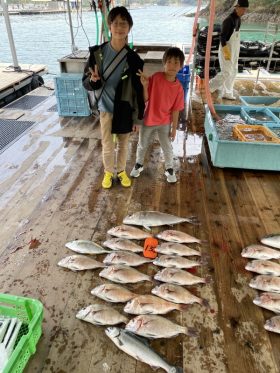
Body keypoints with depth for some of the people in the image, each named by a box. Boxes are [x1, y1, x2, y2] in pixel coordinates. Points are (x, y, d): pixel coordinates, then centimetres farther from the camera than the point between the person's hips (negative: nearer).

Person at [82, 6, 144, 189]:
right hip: (106, 108, 0)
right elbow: (86, 83, -4)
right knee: (107, 146, 12)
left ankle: (121, 171, 40)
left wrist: (137, 117, -5)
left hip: (125, 110, 0)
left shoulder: (133, 58, -10)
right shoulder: (97, 52, -9)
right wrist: (93, 80, -28)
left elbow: (138, 91, -6)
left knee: (123, 144, 16)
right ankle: (108, 172, 37)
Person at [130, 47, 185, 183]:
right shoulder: (155, 77, -16)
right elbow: (145, 99, -13)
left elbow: (175, 110, -5)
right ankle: (138, 165, 42)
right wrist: (144, 85, -30)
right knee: (142, 145, 18)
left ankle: (169, 169, 35)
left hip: (164, 123, 1)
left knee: (167, 147, 14)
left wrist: (174, 128, -3)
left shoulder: (179, 88, -11)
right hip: (148, 120, 0)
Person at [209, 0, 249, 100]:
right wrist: (226, 52, -23)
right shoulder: (228, 20, -18)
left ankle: (227, 93, 20)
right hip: (226, 49, -9)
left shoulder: (238, 19, 8)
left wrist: (236, 50, 16)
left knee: (233, 71, 11)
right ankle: (209, 87, 7)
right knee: (226, 72, -8)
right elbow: (222, 37, -20)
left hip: (234, 50, 9)